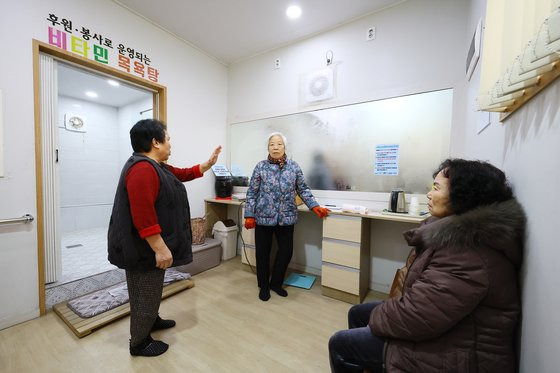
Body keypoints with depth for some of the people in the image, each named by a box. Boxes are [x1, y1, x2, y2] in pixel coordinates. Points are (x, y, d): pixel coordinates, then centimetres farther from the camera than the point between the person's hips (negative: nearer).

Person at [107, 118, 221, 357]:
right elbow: (143, 216, -32)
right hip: (144, 248, -11)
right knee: (145, 293, 8)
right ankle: (139, 343, 29)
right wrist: (160, 249, -28)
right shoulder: (142, 169, -26)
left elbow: (182, 174, 21)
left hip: (148, 246, 11)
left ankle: (152, 320, 48)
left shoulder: (156, 166, 8)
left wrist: (209, 163, 18)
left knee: (151, 289, 27)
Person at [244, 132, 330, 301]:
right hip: (264, 217, -1)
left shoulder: (294, 167, 2)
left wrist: (315, 206, -3)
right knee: (263, 253, 10)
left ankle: (276, 283, 35)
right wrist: (249, 215, -6)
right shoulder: (260, 167, -3)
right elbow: (252, 193, -1)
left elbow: (303, 190, 7)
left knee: (286, 250, 10)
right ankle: (264, 286, 33)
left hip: (286, 217, 2)